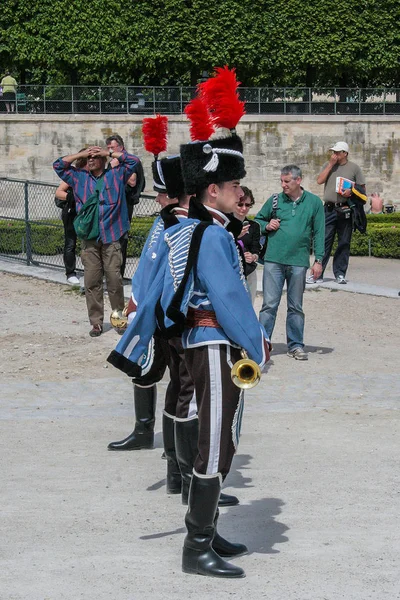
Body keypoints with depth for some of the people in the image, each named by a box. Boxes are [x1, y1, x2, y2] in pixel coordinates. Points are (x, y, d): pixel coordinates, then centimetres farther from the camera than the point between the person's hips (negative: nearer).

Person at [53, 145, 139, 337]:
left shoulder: (116, 175, 9)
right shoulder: (79, 177, 14)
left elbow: (133, 161, 4)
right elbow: (58, 165, 14)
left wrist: (109, 153, 4)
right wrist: (80, 155, 9)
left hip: (111, 237, -2)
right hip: (89, 239, 2)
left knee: (114, 279, -3)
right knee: (91, 282, 0)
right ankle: (96, 322, 6)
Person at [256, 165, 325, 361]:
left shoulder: (314, 202, 4)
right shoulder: (275, 200, 6)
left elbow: (319, 233, 5)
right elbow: (258, 220, 18)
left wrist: (319, 260, 0)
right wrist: (266, 226, -4)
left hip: (298, 262, 0)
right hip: (274, 260, 0)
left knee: (296, 307, 9)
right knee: (269, 304, -3)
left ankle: (296, 345, 18)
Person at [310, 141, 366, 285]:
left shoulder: (354, 168, 6)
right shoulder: (328, 165, 12)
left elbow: (362, 189, 7)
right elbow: (319, 181, -3)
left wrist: (352, 191, -13)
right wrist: (331, 164, -5)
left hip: (346, 210, -1)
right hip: (329, 208, 1)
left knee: (344, 243, 3)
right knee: (324, 241, -3)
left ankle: (340, 274, 10)